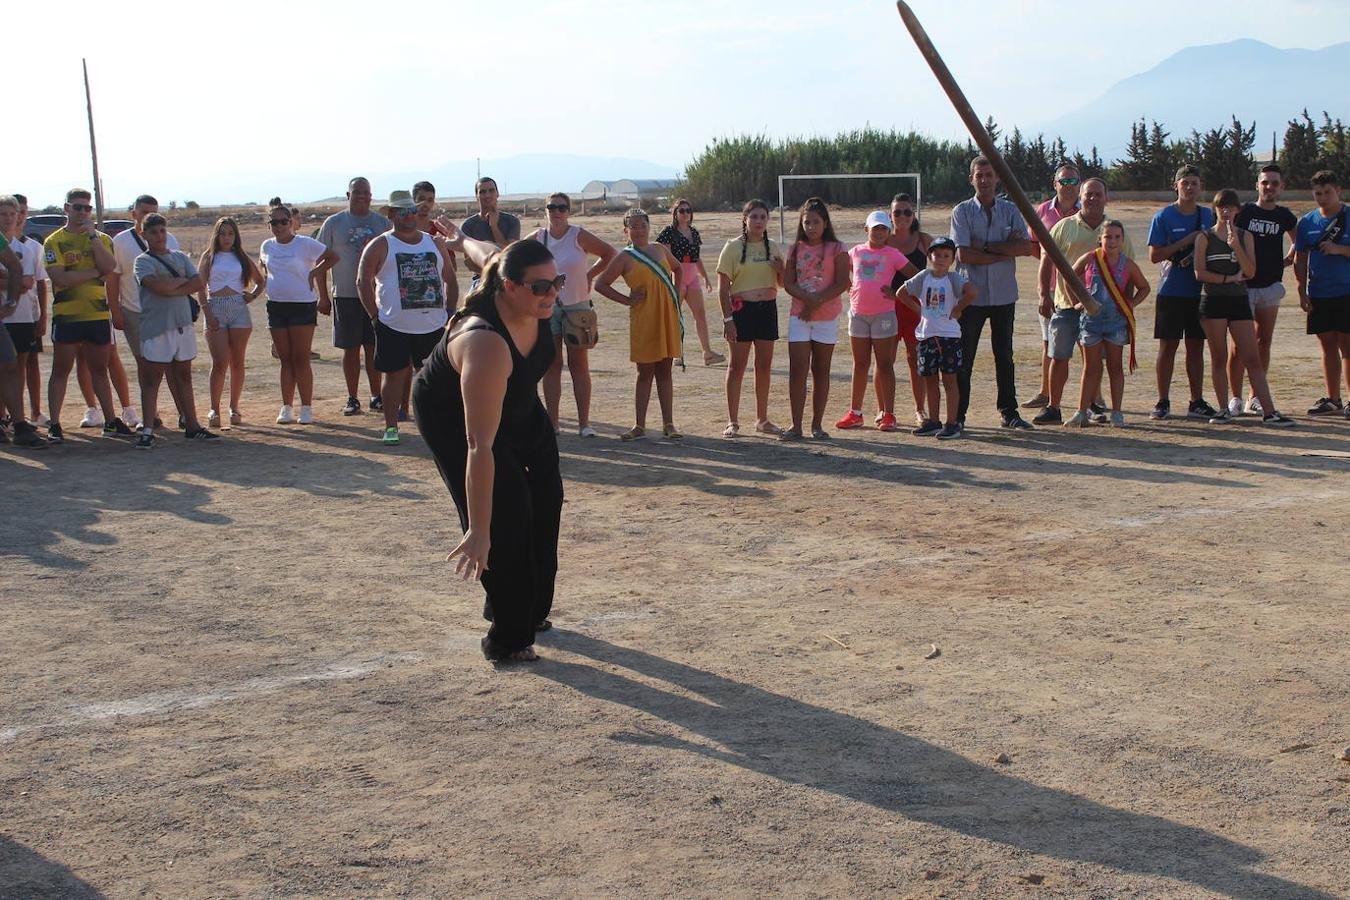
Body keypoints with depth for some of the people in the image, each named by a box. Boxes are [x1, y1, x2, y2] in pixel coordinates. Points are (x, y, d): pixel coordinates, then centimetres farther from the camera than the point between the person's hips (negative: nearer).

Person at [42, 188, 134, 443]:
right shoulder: (54, 241, 0)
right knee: (61, 370, 1)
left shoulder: (102, 238, 10)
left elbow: (109, 267, -9)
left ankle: (111, 422, 16)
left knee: (99, 370, 11)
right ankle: (54, 425, 5)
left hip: (99, 314, 3)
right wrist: (94, 272, -8)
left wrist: (93, 236, -11)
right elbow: (59, 278, -14)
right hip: (66, 315, -3)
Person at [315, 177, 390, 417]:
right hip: (345, 295, -1)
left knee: (374, 348, 4)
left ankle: (376, 396, 13)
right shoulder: (333, 223, 3)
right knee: (351, 349, 2)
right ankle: (352, 399, 10)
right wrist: (323, 296, 1)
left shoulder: (382, 223, 7)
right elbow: (322, 261, 5)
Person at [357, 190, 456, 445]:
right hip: (394, 326, -3)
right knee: (395, 375, 0)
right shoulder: (380, 246, 1)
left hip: (434, 326, 3)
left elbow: (450, 280, 18)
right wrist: (375, 317, -5)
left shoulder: (435, 244, 12)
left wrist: (449, 311, 7)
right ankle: (391, 427, 8)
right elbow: (363, 282, 0)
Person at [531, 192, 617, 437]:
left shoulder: (579, 236, -4)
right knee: (552, 365, 2)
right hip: (547, 306, 2)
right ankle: (552, 422, 5)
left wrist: (590, 275, -4)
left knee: (579, 365, 0)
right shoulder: (538, 238, 2)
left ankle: (584, 423, 2)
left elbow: (610, 253, 2)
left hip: (577, 306, -2)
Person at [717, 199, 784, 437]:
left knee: (764, 366, 9)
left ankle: (762, 419, 20)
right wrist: (727, 318, -14)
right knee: (737, 366, 0)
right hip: (741, 308, -5)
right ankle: (733, 421, 6)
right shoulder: (733, 247, -5)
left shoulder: (773, 248, 10)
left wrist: (781, 270, -5)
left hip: (767, 309, 5)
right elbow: (723, 287, -7)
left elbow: (783, 283, 18)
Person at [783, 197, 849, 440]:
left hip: (827, 317, -2)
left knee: (821, 370, 4)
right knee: (797, 369, -5)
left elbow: (842, 283, -8)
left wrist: (817, 302, -16)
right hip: (799, 315, 2)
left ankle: (817, 425, 10)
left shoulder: (836, 249, 1)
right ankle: (796, 426, -2)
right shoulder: (796, 249, 8)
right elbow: (788, 283, 1)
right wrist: (808, 298, -17)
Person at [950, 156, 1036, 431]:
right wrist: (1006, 251, -11)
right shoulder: (962, 211, -1)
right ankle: (958, 414, 3)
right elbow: (963, 254, -13)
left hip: (1004, 295, 3)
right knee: (964, 357, -2)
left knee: (1005, 356, 11)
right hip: (971, 294, -3)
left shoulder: (1010, 210, 7)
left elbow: (1027, 247, -8)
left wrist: (985, 246, -13)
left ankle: (1009, 412, 19)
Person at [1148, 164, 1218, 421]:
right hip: (1171, 291, -4)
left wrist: (1200, 253, -7)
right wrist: (1187, 241, -13)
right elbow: (1154, 255, -8)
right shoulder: (1163, 216, -2)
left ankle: (1197, 403, 12)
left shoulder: (1207, 215, 10)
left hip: (1199, 291, 4)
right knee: (1168, 346, -1)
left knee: (1196, 346, 7)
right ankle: (1163, 402, 5)